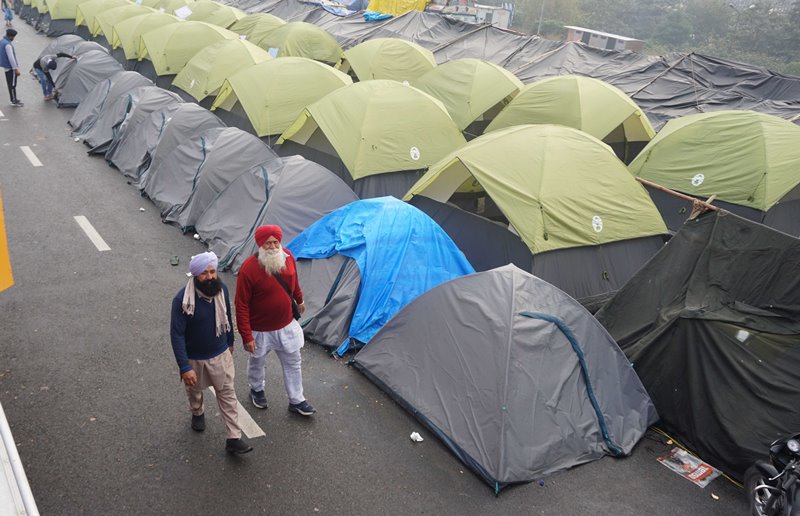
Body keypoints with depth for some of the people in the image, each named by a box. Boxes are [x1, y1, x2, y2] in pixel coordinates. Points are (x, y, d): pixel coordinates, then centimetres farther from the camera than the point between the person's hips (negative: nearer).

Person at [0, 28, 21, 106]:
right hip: (10, 67, -10)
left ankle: (13, 99, 28)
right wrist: (16, 69, -23)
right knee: (12, 84, -1)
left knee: (10, 84, 18)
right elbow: (11, 58, -26)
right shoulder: (7, 44, -24)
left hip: (6, 66, 10)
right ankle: (14, 102, 5)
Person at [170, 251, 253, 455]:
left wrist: (230, 341, 17)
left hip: (221, 354, 3)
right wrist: (184, 367, -27)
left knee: (227, 394, 6)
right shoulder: (182, 299, -28)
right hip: (194, 358, -3)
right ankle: (197, 413, 56)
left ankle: (233, 438, 14)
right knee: (195, 390, 24)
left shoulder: (221, 289, -14)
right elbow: (176, 335, -25)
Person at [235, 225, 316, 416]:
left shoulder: (287, 257, -12)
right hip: (260, 330, -4)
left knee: (293, 363, 16)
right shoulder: (249, 269, -28)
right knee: (257, 363, 22)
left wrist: (299, 300, 24)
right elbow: (242, 306, -22)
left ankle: (296, 401, 33)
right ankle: (257, 390, 51)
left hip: (287, 325, 4)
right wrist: (247, 336, -20)